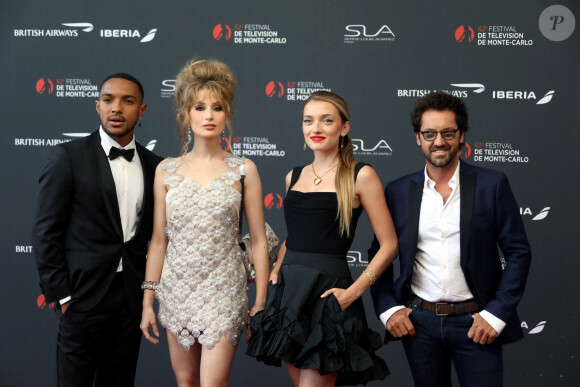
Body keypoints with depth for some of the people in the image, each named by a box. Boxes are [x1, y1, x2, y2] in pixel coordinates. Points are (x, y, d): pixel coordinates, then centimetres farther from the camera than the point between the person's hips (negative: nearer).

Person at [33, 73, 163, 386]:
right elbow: (46, 233, -7)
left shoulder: (153, 165, 7)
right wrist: (61, 295, -10)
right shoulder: (68, 157, -6)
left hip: (132, 298, 4)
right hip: (85, 298, -4)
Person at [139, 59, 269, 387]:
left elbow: (259, 241, 0)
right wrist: (148, 300, 5)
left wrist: (260, 304, -4)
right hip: (177, 289, 3)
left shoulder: (243, 170, -1)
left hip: (223, 291, -2)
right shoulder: (167, 170, 4)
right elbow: (159, 240, 7)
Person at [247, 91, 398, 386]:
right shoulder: (294, 176, 12)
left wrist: (353, 292, -13)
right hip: (288, 291, 6)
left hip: (327, 293, -6)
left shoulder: (360, 176, -5)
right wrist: (276, 271, 6)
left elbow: (389, 245, -5)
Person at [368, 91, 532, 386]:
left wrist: (497, 314, -8)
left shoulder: (492, 185, -2)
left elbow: (518, 252, -1)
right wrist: (388, 308, -2)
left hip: (475, 323, -2)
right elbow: (378, 254, 10)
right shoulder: (397, 192, 4)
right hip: (418, 322, 2)